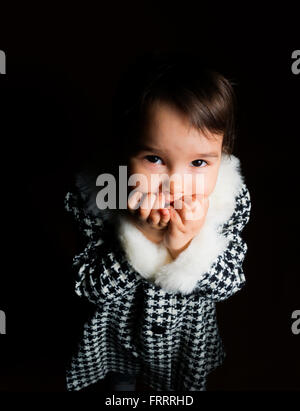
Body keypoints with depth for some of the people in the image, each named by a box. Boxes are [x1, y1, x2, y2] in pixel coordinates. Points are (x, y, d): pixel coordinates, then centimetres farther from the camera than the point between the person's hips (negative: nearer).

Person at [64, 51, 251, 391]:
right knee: (123, 375, 34)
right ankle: (124, 381, 71)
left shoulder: (231, 200, -28)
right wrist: (139, 236, -45)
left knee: (185, 378, 34)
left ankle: (172, 387, 71)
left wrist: (186, 244, -42)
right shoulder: (93, 198, -32)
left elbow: (229, 285, -22)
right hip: (119, 329, 0)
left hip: (190, 329, 1)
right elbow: (90, 289, -27)